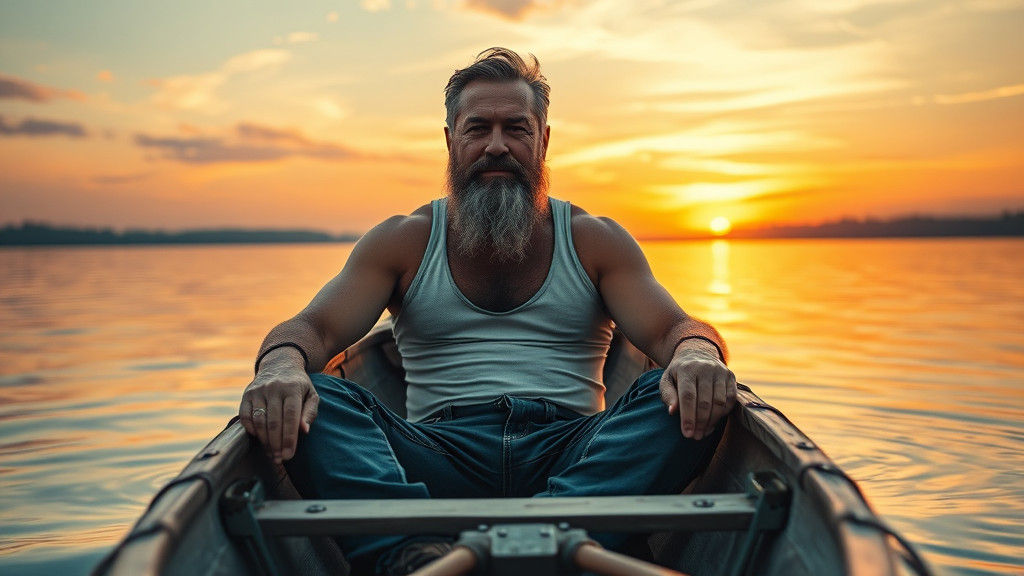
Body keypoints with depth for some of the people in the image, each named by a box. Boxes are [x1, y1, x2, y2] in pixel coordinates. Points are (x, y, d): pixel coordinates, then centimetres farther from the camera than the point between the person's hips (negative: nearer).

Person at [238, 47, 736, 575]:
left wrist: (697, 354, -26)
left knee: (684, 397, -26)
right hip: (439, 461, 0)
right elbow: (314, 327, 1)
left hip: (571, 456, 1)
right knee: (315, 399, -24)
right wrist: (281, 367, -25)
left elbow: (670, 329, 1)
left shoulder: (595, 242, 13)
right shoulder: (402, 242, 13)